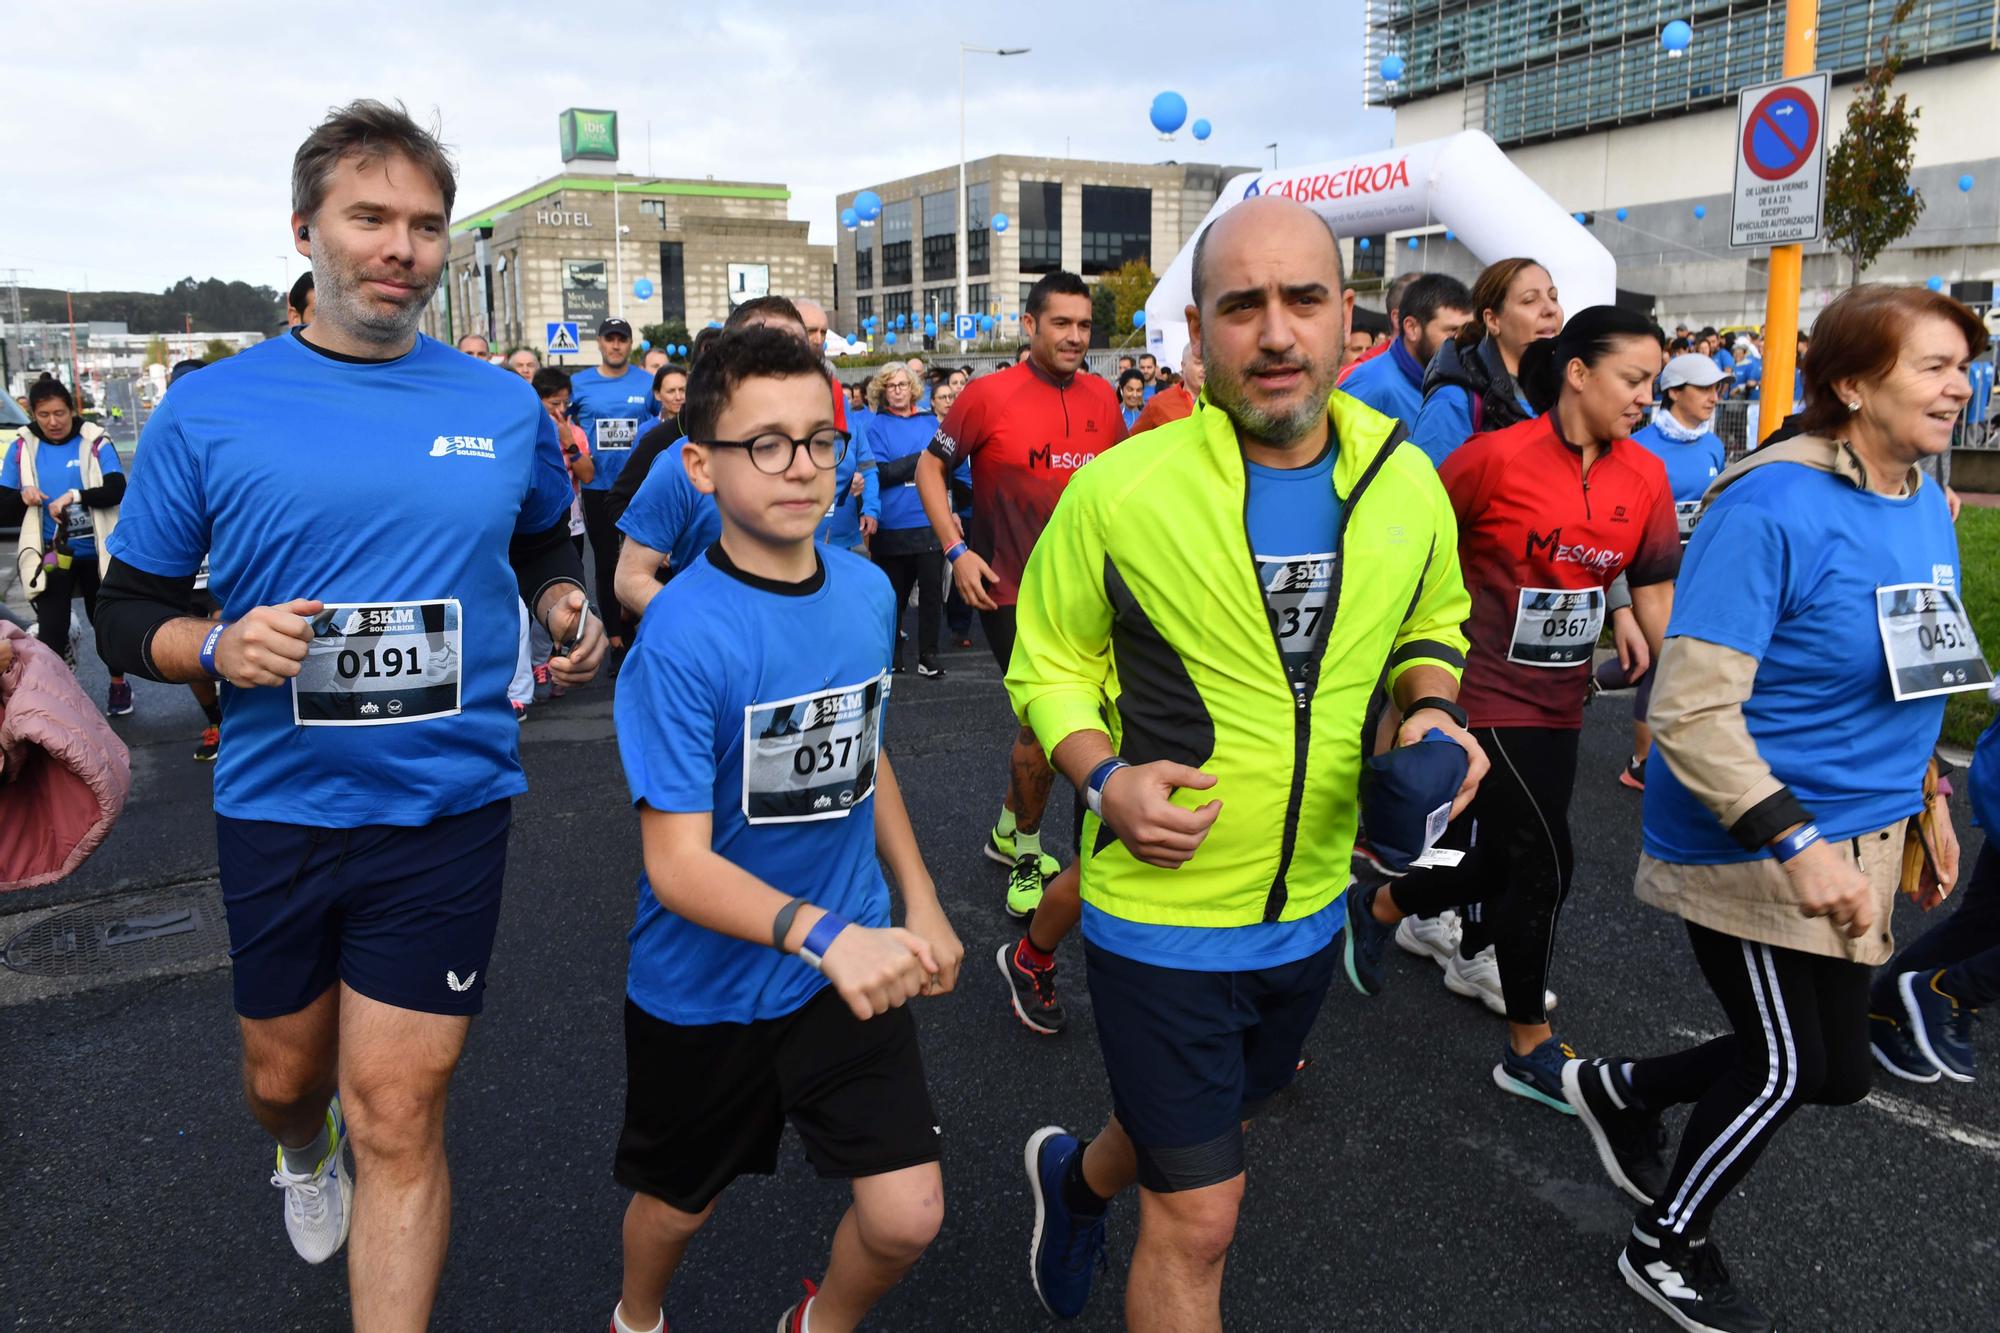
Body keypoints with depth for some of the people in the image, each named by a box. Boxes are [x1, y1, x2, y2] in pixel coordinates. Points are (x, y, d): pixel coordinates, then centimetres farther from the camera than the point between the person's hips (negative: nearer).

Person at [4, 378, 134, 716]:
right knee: (50, 629, -3)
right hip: (51, 555, 1)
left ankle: (118, 683, 34)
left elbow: (116, 490, -15)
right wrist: (23, 496, -16)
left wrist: (74, 496, -28)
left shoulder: (95, 442, -7)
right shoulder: (22, 447, 0)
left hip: (95, 552, -1)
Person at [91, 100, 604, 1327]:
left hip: (446, 810, -1)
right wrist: (219, 648, -19)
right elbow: (130, 615, 2)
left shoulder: (505, 408, 0)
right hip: (277, 809, 1)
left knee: (399, 1117, 0)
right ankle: (307, 1154, 59)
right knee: (284, 1076, 22)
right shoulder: (207, 412, -4)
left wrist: (567, 606, -3)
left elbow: (548, 542, 18)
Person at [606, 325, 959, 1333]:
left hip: (852, 968, 4)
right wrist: (822, 933, -40)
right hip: (705, 987, -3)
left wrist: (920, 904, 7)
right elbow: (678, 863, -25)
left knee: (907, 1217, 1)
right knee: (679, 1202, 20)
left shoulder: (868, 591, -5)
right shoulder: (683, 635, -24)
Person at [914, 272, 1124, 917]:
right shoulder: (988, 396, -10)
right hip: (1011, 590, -5)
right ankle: (1027, 854, 18)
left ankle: (1009, 831, 40)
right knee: (1047, 721, -6)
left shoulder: (1102, 397, 3)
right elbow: (930, 467, -3)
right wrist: (956, 550, -13)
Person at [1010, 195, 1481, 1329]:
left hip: (1311, 908, 6)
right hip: (1162, 910, -5)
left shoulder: (1408, 483, -5)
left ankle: (1077, 1176, 62)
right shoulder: (1120, 490, -18)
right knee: (1199, 1221, 3)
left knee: (1219, 1124, 31)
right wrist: (1104, 778, -23)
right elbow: (1049, 666, -6)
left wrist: (1430, 707, -7)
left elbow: (1433, 626, 13)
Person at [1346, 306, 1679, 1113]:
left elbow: (1655, 591, 3)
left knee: (1503, 848, 15)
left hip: (1560, 698, 7)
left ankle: (1380, 909, 43)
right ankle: (1530, 1051, 15)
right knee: (1545, 862, -5)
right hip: (1491, 691, -6)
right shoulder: (1498, 457, -17)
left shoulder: (1645, 477, 0)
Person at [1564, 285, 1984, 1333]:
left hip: (1858, 840, 8)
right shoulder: (1770, 507, -22)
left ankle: (1616, 1090, 39)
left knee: (1836, 1071, 15)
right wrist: (1795, 845, -29)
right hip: (1748, 846, -8)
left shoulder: (1924, 506, 4)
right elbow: (1690, 712, -26)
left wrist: (1924, 799, 18)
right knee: (1785, 1069, 5)